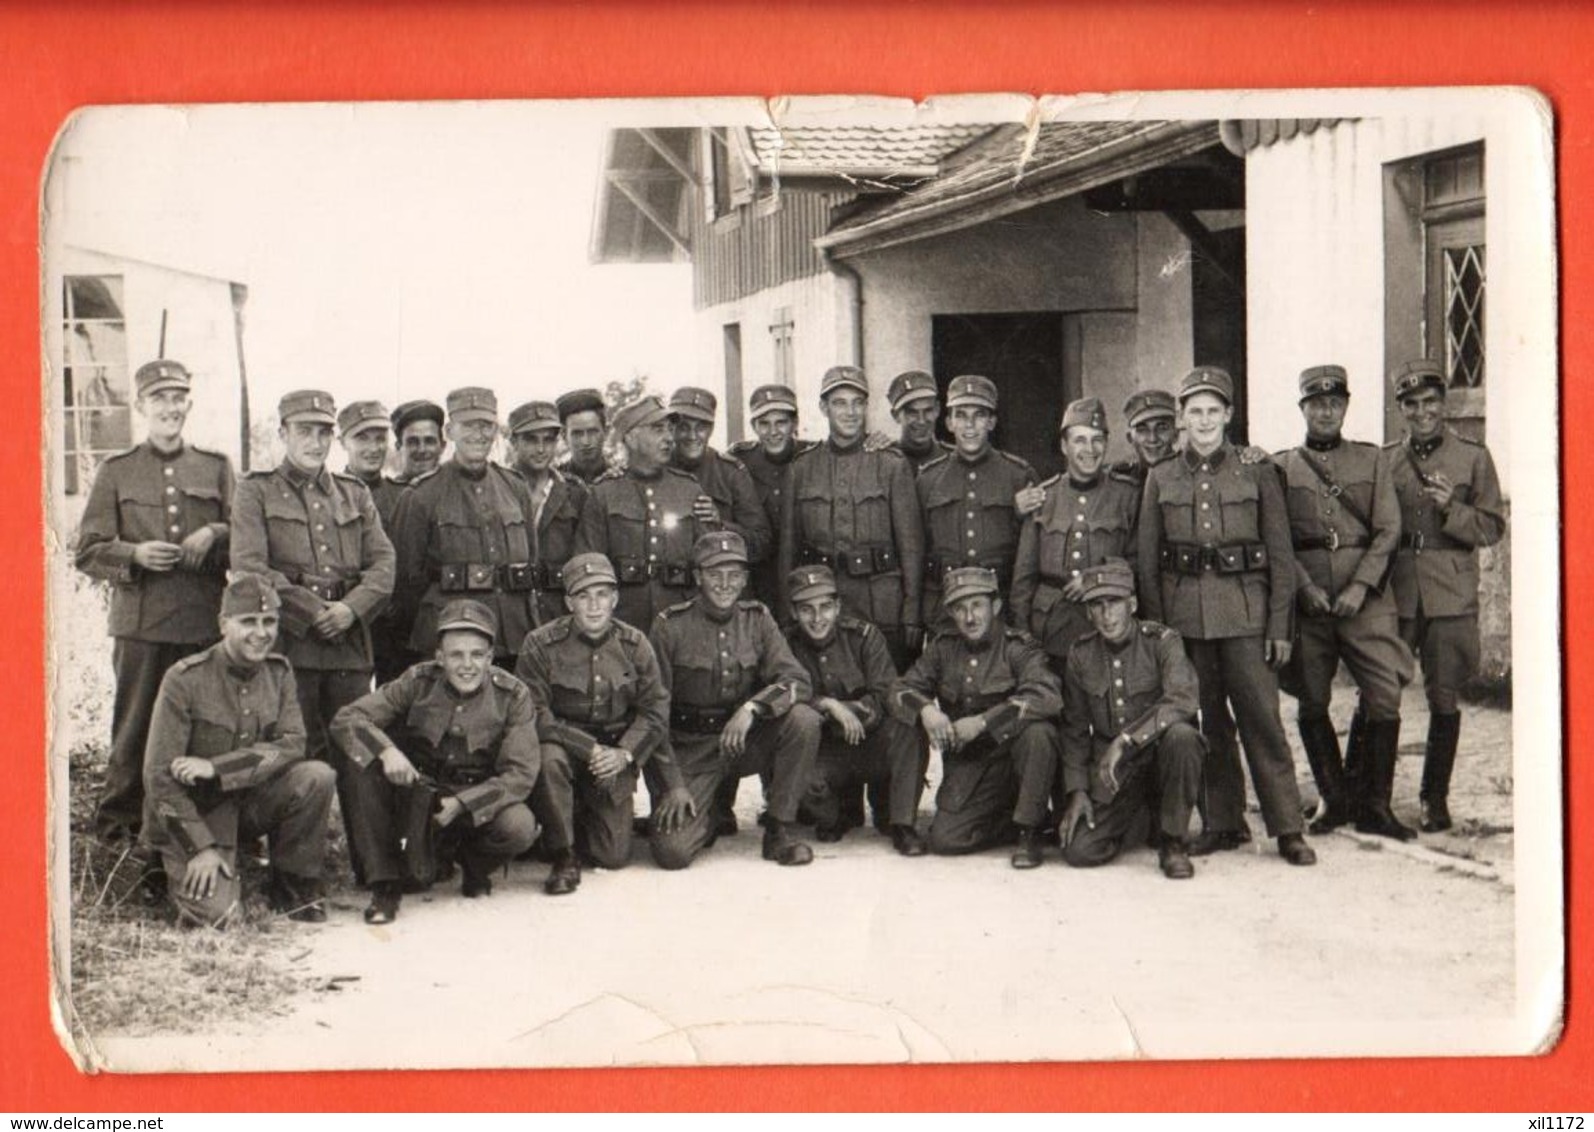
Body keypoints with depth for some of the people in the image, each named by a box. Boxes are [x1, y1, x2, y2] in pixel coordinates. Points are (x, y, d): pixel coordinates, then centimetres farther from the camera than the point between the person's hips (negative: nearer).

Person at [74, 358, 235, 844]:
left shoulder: (217, 467, 13)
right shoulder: (115, 472, 9)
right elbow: (87, 551, 7)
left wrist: (216, 535, -8)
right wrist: (135, 554, -11)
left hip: (206, 623, 1)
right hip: (140, 624, -1)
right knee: (135, 729, 0)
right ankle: (119, 825, 11)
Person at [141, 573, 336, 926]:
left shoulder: (279, 672, 1)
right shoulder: (185, 679, -14)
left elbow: (292, 744, -10)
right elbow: (160, 777, -14)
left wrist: (215, 768, -22)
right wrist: (201, 847, -21)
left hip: (253, 802, 4)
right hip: (196, 811, -4)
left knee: (317, 776, -23)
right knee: (216, 913, -24)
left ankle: (294, 887, -5)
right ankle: (184, 871, 12)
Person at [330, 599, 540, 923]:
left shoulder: (513, 696, -12)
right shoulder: (419, 682, -10)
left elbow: (521, 774, -16)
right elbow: (346, 719, -14)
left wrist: (461, 804, -29)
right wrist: (386, 750, -35)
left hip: (479, 802, -1)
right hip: (416, 794, 1)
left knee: (519, 828, -33)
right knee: (365, 762, -25)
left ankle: (475, 865, 6)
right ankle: (385, 882, -15)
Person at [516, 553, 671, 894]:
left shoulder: (634, 644, -2)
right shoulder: (541, 645, -12)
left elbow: (656, 709, 0)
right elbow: (535, 715, -16)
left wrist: (625, 753, -16)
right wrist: (589, 749, -23)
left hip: (614, 754, 2)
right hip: (564, 745, -2)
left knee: (615, 855, -4)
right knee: (549, 759, -40)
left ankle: (580, 816, 32)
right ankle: (563, 856, -19)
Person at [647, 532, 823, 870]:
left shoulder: (757, 619, 3)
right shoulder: (670, 626, -7)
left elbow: (797, 681, -9)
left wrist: (751, 708, -29)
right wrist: (672, 785, -14)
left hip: (746, 740, 3)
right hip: (690, 750, -3)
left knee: (804, 720, -26)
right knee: (672, 851, -22)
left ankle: (779, 831, -10)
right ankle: (708, 817, 15)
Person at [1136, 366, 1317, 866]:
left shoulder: (1257, 473, 4)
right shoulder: (1161, 479, 9)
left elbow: (1280, 555, 3)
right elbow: (1147, 560, 9)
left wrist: (1279, 627, -2)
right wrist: (1156, 626, 2)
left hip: (1243, 610, -2)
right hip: (1184, 612, 2)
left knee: (1262, 718, -5)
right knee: (1205, 722, 7)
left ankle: (1288, 829, 1)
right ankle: (1222, 823, 17)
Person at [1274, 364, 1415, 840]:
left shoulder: (1372, 460, 11)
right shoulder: (1281, 467, 9)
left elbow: (1388, 531, 3)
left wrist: (1360, 587, -9)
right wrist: (1305, 587, -11)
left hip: (1366, 599, 0)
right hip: (1306, 601, 0)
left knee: (1385, 699, -7)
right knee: (1312, 703, 3)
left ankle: (1375, 806, 3)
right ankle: (1336, 800, 17)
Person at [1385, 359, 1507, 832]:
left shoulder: (1473, 457, 5)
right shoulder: (1383, 460, 10)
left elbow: (1493, 527, 3)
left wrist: (1451, 509, -14)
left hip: (1451, 597, -1)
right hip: (1394, 595, 1)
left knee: (1444, 701, 3)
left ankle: (1434, 799, 16)